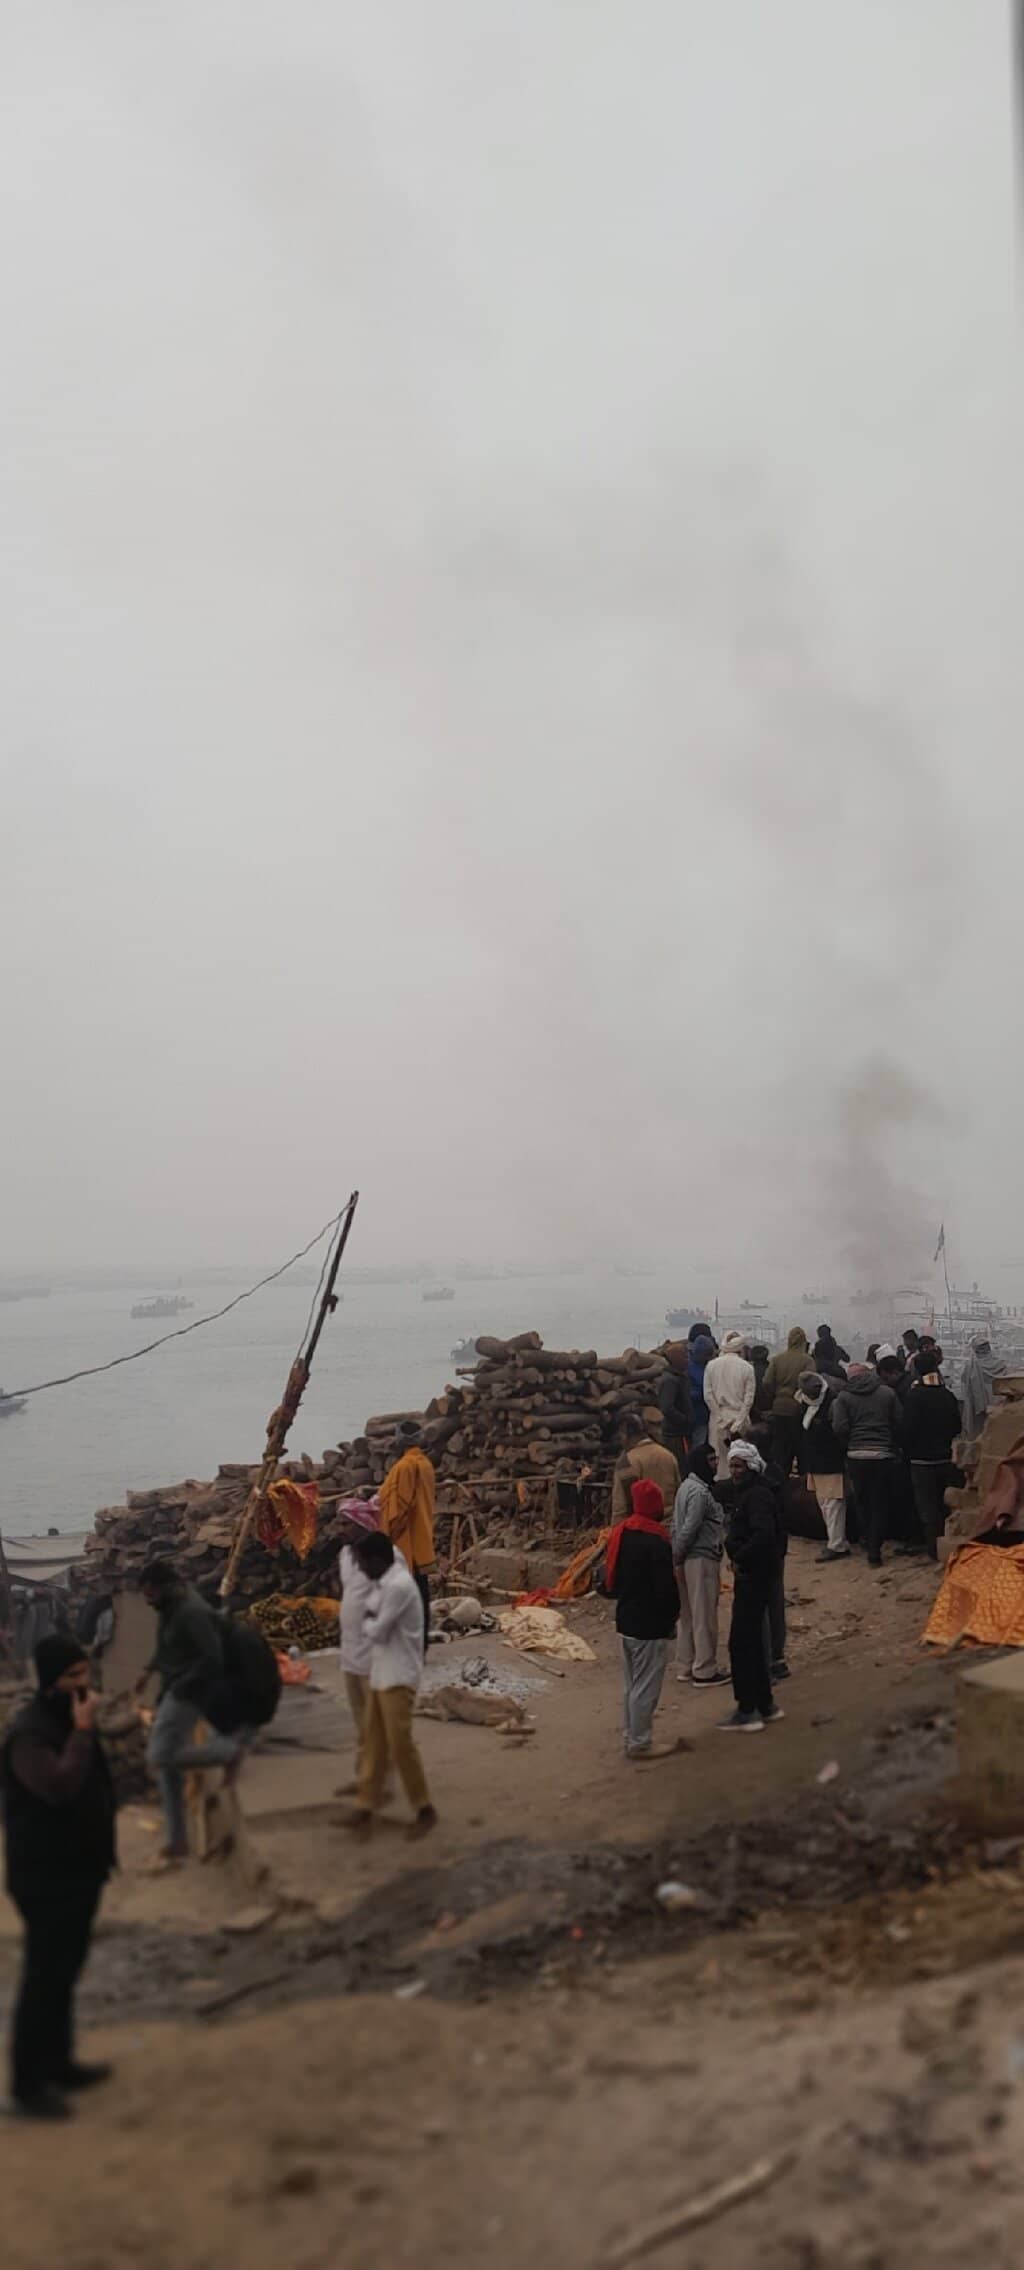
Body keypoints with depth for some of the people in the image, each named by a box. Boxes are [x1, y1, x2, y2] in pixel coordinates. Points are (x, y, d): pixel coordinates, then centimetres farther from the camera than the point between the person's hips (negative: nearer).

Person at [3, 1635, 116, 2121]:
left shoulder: (69, 1720, 7)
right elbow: (60, 1787, -38)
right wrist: (82, 1732, -31)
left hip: (79, 1870, 9)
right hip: (47, 1879, -9)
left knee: (64, 1973, 20)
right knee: (43, 1979, -1)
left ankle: (58, 2063, 33)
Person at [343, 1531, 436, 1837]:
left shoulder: (399, 1586, -21)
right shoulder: (386, 1581, 8)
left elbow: (378, 1631, -17)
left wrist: (367, 1621, 0)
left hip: (398, 1677, -9)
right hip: (380, 1674, 9)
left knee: (401, 1745, -4)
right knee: (374, 1743, 12)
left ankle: (425, 1810, 8)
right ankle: (365, 1807, 18)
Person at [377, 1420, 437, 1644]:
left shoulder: (405, 1466, -16)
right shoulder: (424, 1463, 11)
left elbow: (399, 1506, -18)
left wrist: (389, 1533, -9)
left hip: (405, 1544, -9)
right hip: (421, 1543, 9)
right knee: (420, 1594, 11)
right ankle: (420, 1645, 15)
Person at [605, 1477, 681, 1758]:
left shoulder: (620, 1534, 5)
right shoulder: (656, 1542, -20)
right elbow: (666, 1587, -18)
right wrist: (673, 1614, -4)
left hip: (625, 1620, 8)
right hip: (650, 1625, -8)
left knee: (631, 1685, 17)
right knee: (646, 1687, 1)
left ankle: (630, 1737, 25)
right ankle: (639, 1743, 6)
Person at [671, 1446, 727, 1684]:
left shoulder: (686, 1486, 13)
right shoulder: (700, 1491, -19)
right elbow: (689, 1528, -23)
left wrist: (677, 1555, 15)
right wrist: (678, 1557, -14)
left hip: (688, 1559, 10)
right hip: (702, 1559, -10)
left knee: (689, 1615, 16)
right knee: (704, 1617, -1)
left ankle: (685, 1666, 24)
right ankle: (705, 1671, 6)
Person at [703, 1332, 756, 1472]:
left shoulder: (711, 1365, -1)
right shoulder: (747, 1368, -6)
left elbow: (708, 1395, -2)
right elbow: (748, 1399, -7)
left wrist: (722, 1419, 0)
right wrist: (738, 1422, -4)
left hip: (718, 1418, 2)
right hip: (739, 1417, -2)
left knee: (719, 1459, 6)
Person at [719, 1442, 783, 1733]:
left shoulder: (756, 1496, -16)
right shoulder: (745, 1494, 15)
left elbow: (763, 1534, -30)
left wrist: (740, 1559, -21)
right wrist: (737, 1556, 6)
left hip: (752, 1576, -10)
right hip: (748, 1576, 10)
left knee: (741, 1643, -7)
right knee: (752, 1641, 17)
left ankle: (747, 1711, -3)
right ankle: (765, 1704, 26)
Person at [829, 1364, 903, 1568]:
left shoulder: (844, 1396, 2)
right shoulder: (887, 1393, 4)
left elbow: (840, 1428, -7)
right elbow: (899, 1424, 1)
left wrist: (847, 1447, 9)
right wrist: (895, 1448, 12)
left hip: (856, 1455, 1)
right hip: (884, 1454, 0)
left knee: (863, 1502, 17)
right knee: (881, 1504, 5)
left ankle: (870, 1544, 25)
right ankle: (874, 1551, 2)